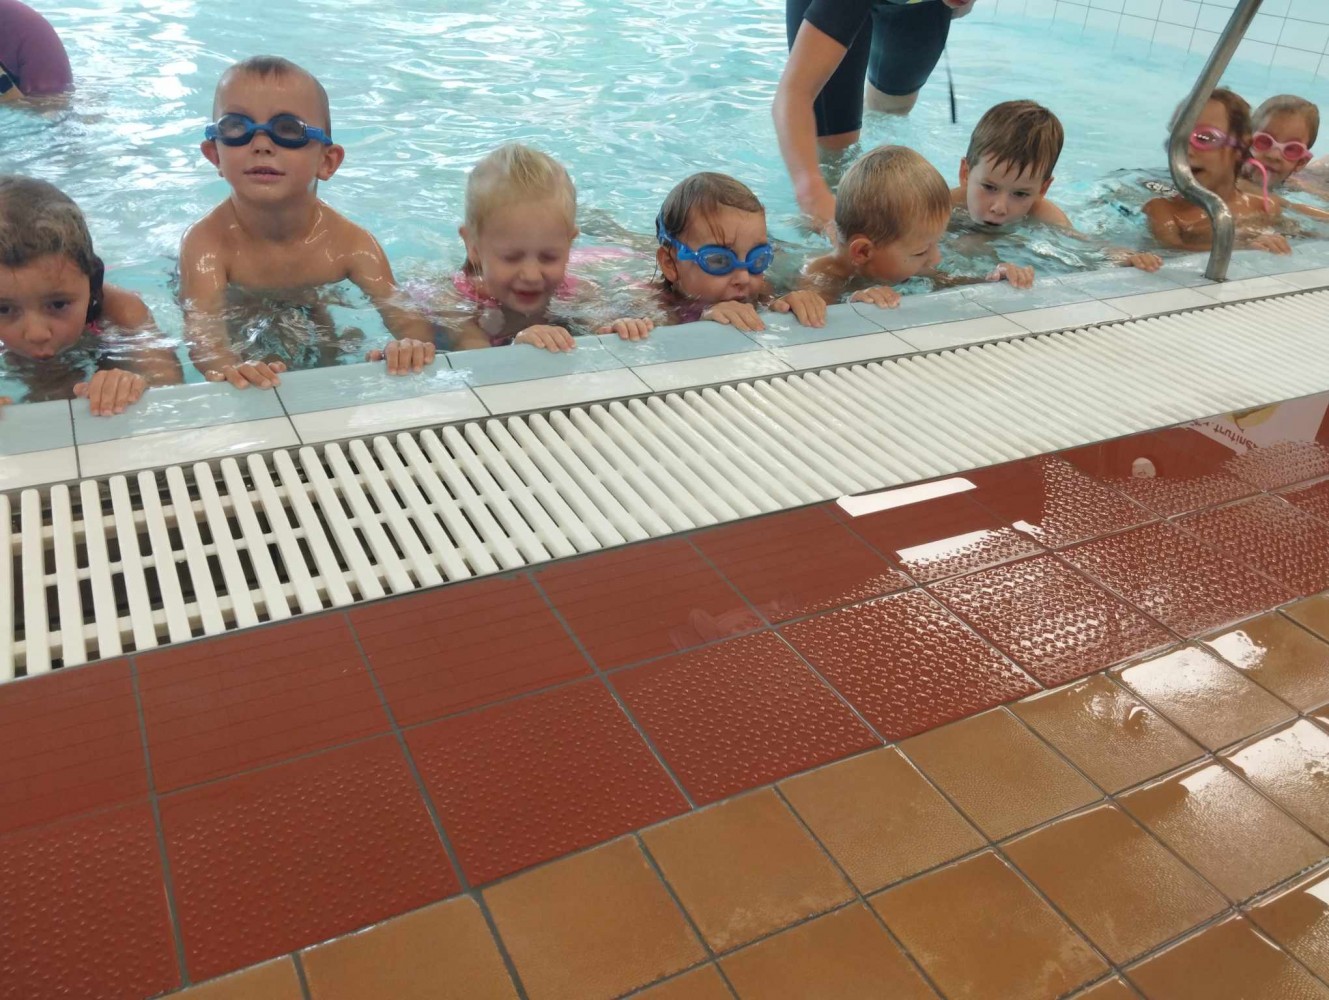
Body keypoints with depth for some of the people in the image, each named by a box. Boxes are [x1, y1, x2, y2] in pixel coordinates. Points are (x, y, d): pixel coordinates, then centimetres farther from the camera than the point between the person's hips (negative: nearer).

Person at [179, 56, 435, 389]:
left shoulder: (349, 243, -18)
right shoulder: (207, 241, -23)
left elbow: (403, 313, -25)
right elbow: (203, 330, -35)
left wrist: (411, 346, -52)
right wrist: (228, 367, -62)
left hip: (323, 361, 3)